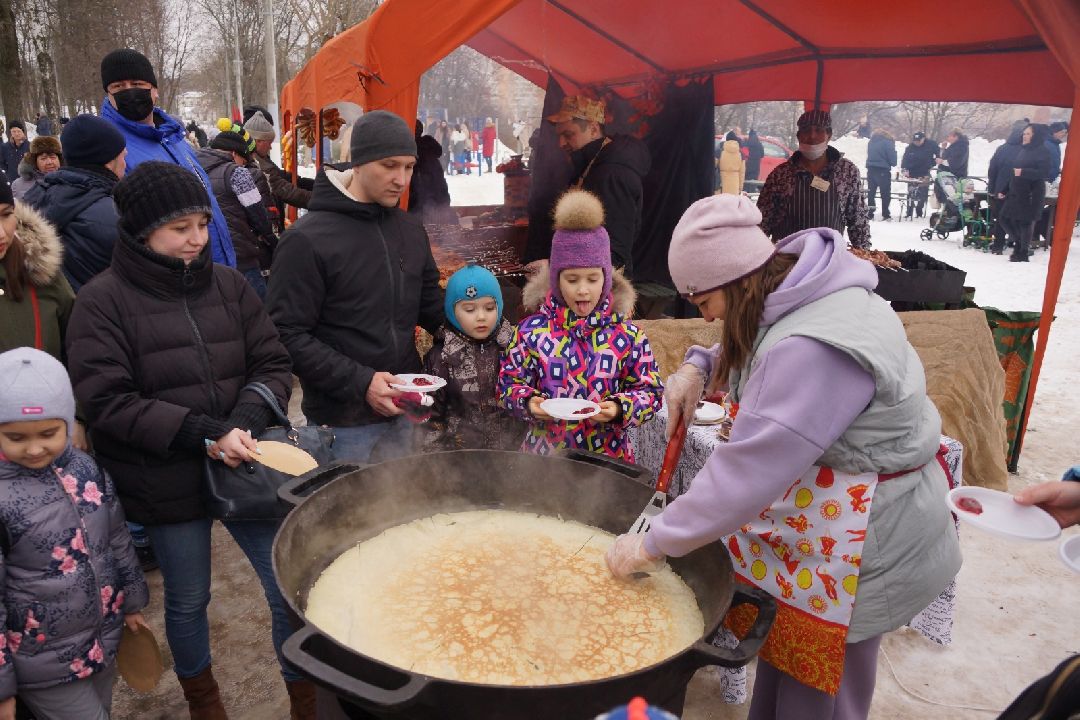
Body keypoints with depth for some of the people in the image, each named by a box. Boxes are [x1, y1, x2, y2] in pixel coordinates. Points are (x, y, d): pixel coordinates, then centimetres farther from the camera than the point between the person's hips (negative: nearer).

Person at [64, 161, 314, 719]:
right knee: (188, 599, 17)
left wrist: (246, 422, -17)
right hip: (166, 482, -2)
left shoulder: (228, 284, 1)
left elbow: (272, 364, 1)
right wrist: (202, 433, -21)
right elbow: (106, 401, -13)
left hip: (244, 464, 2)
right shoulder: (103, 301, -8)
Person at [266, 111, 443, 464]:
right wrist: (360, 382, -21)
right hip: (343, 421, -6)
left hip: (403, 411, 6)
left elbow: (432, 310, 16)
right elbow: (289, 335, -15)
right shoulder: (307, 239, -13)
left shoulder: (410, 230, 8)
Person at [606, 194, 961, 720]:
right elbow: (746, 349, 20)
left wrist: (652, 545, -20)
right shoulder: (799, 292, -1)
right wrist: (698, 366, -2)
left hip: (866, 539, -9)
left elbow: (748, 474, -31)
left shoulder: (815, 349, -33)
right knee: (784, 661, 22)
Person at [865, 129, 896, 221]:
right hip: (883, 171, -5)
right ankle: (886, 214, 3)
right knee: (885, 194, 3)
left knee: (871, 193, 11)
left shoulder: (871, 142, 9)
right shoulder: (888, 142, -8)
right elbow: (892, 160, -8)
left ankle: (869, 214, 11)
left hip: (871, 170, 5)